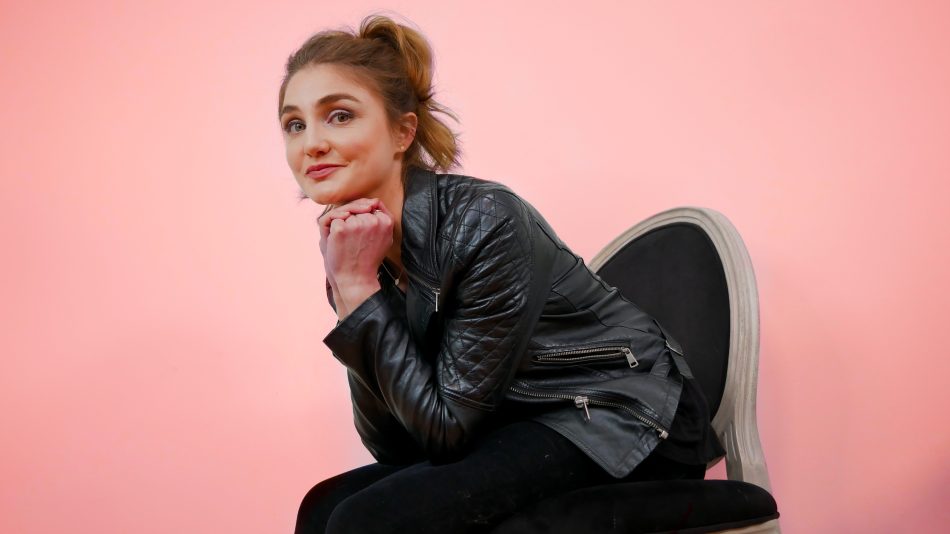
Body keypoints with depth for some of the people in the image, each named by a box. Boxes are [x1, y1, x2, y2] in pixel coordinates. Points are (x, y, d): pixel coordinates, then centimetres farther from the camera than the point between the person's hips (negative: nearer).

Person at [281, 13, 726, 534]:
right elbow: (393, 444, -3)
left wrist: (361, 289, -20)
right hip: (520, 436, 7)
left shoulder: (485, 222, -22)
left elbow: (447, 428, -19)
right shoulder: (356, 245, -1)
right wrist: (345, 288, -14)